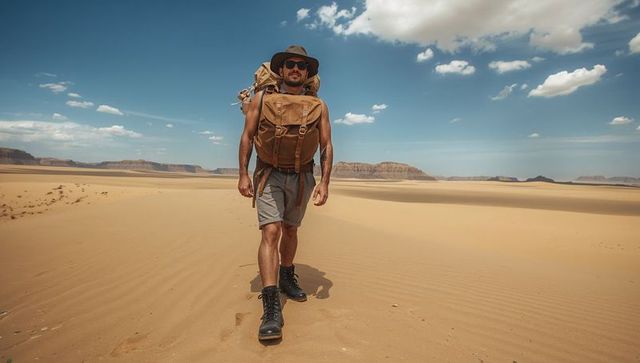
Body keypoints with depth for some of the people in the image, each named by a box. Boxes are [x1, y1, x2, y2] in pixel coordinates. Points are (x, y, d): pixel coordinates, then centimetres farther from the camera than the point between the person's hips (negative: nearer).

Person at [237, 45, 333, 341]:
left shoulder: (319, 106, 2)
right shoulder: (261, 98, 0)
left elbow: (326, 145, 0)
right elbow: (247, 136, 1)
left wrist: (325, 182, -8)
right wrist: (243, 174, -7)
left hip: (302, 177, 3)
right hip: (269, 175, -2)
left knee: (290, 230, 16)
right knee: (271, 232, -14)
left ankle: (287, 278, 38)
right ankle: (271, 307, -13)